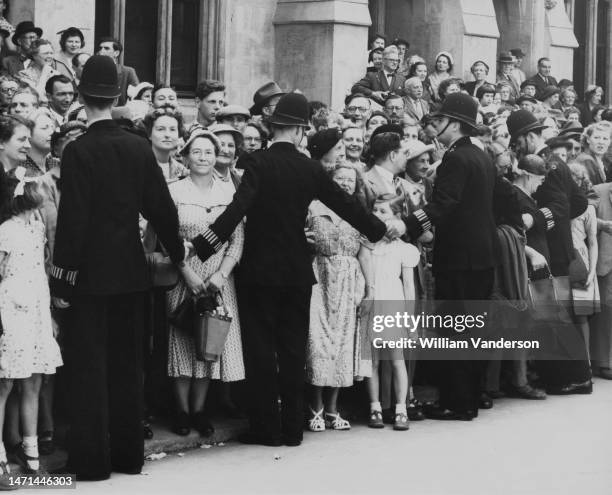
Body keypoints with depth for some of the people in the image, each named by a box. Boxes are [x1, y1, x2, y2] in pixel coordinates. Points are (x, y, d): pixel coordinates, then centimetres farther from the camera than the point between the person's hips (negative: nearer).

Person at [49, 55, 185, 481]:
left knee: (91, 366, 1)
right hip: (131, 271, 4)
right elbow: (161, 206, 5)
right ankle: (128, 453, 19)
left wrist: (61, 281, -10)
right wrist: (178, 252, 21)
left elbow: (72, 219, -15)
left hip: (91, 274, -4)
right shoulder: (139, 147, 0)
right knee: (127, 364, 13)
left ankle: (93, 458, 3)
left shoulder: (79, 151, -13)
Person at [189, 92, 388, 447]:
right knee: (293, 348, 9)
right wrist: (378, 229, 25)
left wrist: (203, 247, -25)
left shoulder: (258, 164, -11)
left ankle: (266, 427, 4)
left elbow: (238, 209, -22)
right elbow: (345, 203, 8)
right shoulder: (310, 168, -1)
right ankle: (292, 427, 11)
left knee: (261, 348, 3)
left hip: (260, 271, -3)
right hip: (297, 271, 3)